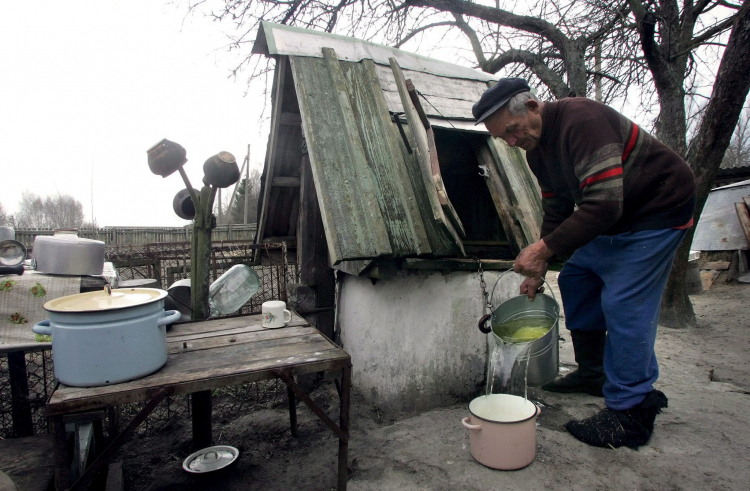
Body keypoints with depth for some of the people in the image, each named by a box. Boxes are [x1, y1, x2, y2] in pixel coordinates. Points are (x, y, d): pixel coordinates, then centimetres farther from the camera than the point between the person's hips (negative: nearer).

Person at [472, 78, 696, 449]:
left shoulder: (582, 120, -28)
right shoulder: (537, 149, 2)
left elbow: (603, 203, -36)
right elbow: (557, 210, 8)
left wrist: (545, 247, -34)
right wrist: (538, 267, 3)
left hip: (660, 207, -9)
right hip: (616, 216, 10)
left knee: (623, 302, -14)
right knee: (576, 279, 10)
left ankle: (630, 413, -2)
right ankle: (593, 372, 25)